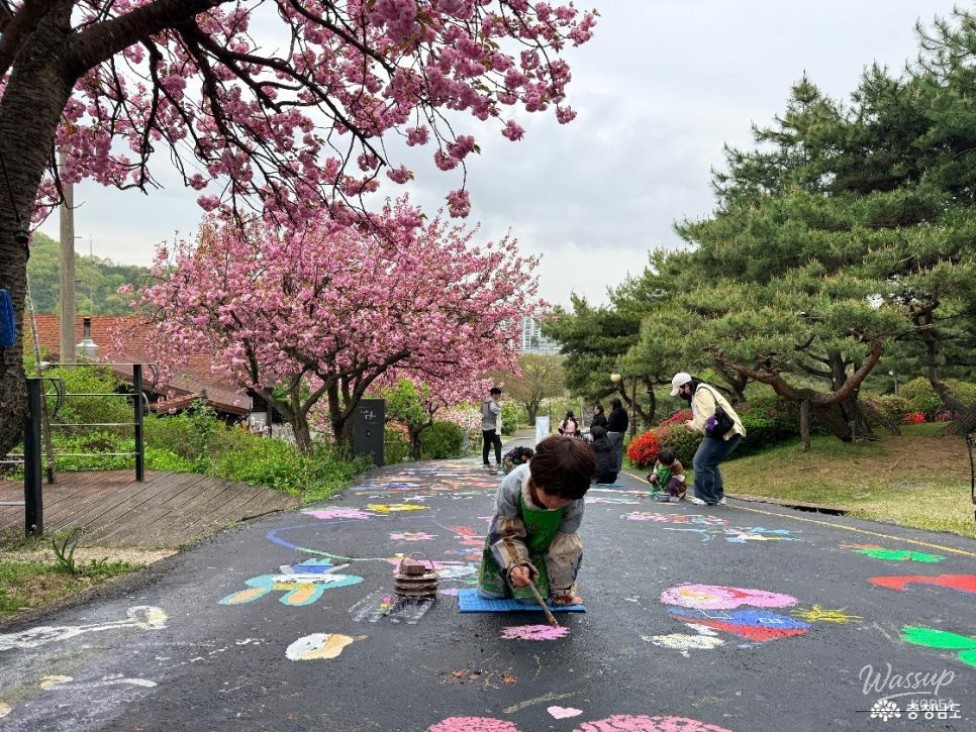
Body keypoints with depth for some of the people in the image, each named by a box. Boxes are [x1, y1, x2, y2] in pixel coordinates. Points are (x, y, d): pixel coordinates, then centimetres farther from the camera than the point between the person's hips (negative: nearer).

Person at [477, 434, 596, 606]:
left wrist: (562, 592, -15)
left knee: (531, 595, -11)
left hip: (545, 546, 0)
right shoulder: (512, 486, -39)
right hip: (511, 538, 0)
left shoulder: (574, 501, -35)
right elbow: (505, 534, -27)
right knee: (490, 591, 1)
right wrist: (516, 565, -44)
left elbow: (565, 546, -23)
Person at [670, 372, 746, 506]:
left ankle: (706, 498, -5)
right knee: (708, 463, 18)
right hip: (721, 433, 11)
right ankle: (718, 496, 22)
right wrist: (693, 424, 2)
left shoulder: (702, 392, -14)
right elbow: (703, 419, 21)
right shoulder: (697, 393, 21)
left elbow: (707, 417, -25)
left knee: (701, 463, -11)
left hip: (726, 433, -11)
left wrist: (692, 425, -10)